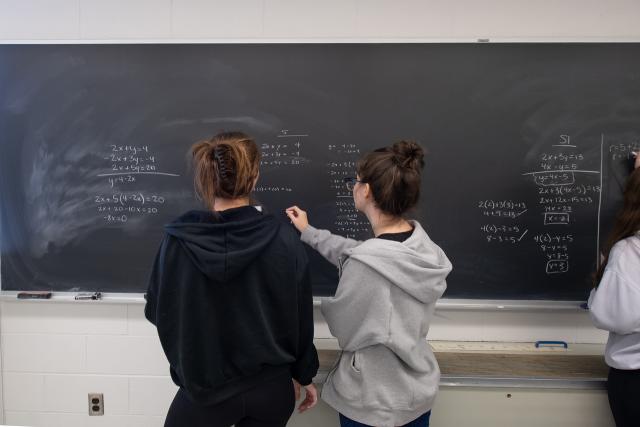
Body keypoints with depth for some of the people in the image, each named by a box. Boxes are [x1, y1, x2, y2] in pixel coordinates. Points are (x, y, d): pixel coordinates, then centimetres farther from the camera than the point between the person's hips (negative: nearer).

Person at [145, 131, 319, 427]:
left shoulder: (179, 240, -17)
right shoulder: (284, 239, -16)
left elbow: (157, 311, -3)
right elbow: (300, 318, -7)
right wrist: (304, 376, 9)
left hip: (204, 387, -1)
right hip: (272, 387, 1)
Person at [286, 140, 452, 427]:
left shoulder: (366, 264, -33)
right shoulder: (420, 241, -9)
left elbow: (342, 325, -16)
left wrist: (327, 305, 6)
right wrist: (309, 233, 17)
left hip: (373, 403, -6)